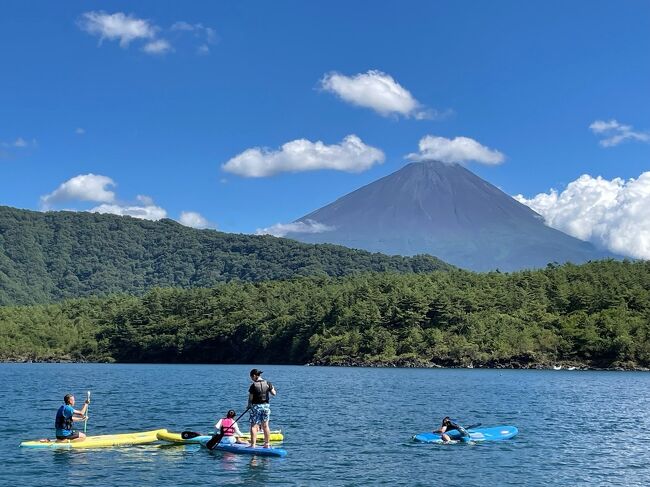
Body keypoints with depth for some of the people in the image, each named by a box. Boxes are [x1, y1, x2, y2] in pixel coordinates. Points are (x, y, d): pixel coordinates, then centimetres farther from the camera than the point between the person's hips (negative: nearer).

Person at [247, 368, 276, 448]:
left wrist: (249, 405, 12)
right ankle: (267, 444, 17)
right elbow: (273, 393, 4)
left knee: (254, 426, 0)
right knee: (265, 425, 13)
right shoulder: (268, 384, -1)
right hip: (266, 406, 5)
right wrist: (272, 388, 25)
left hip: (256, 406, -5)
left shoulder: (253, 386, -12)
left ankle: (253, 445, -3)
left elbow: (250, 398, -6)